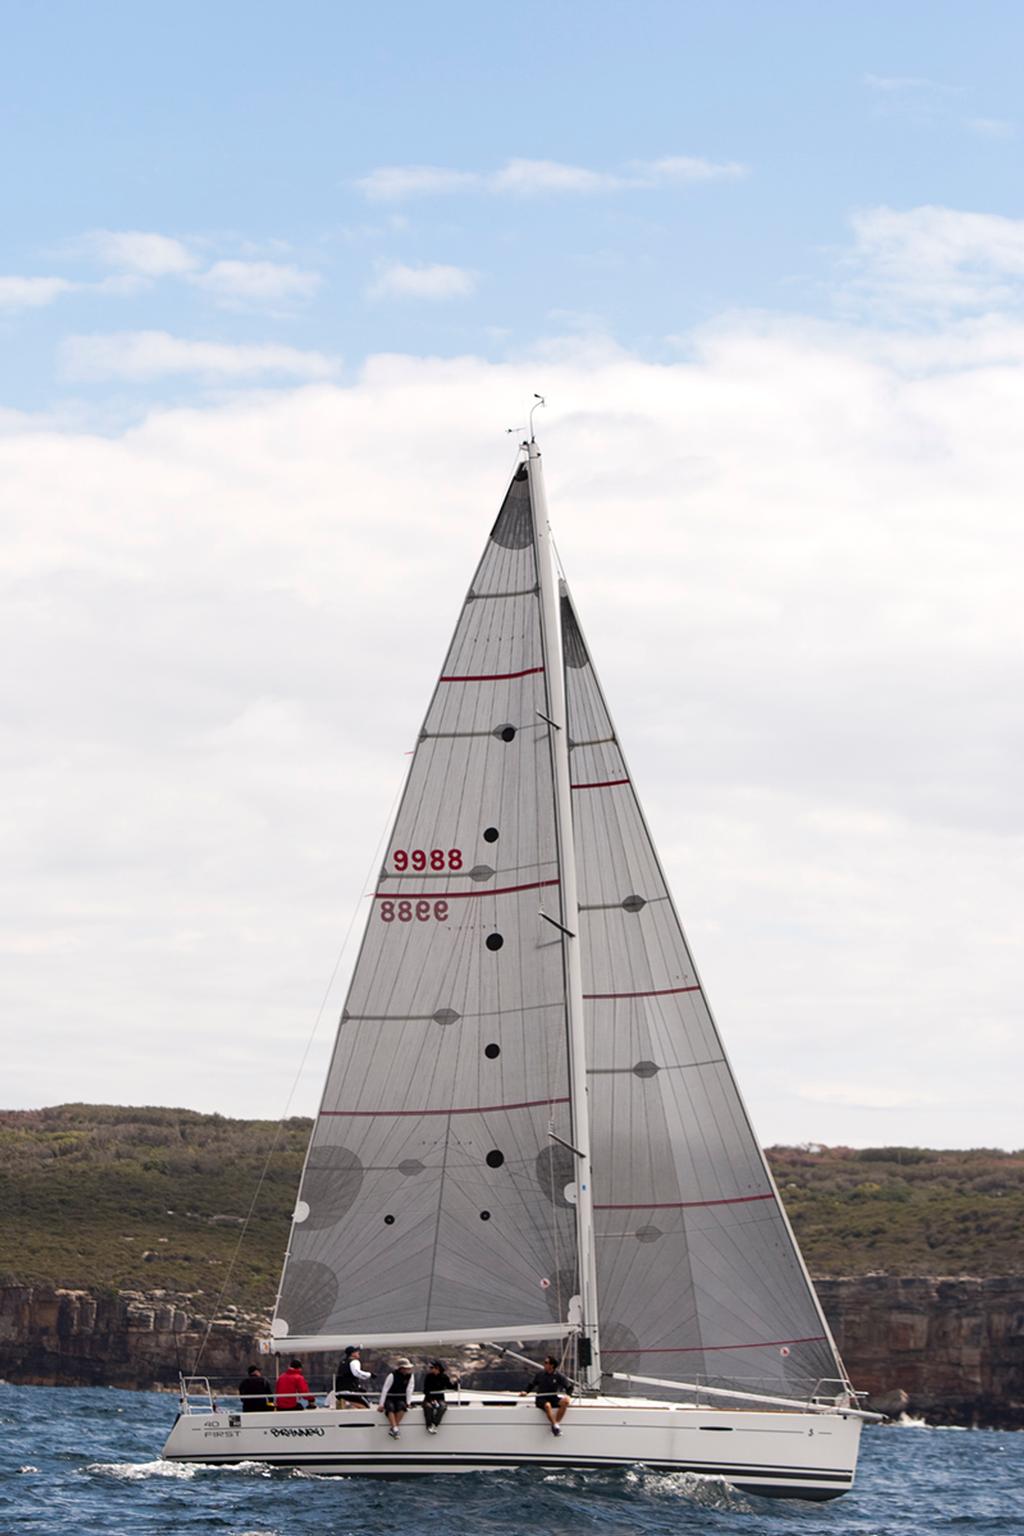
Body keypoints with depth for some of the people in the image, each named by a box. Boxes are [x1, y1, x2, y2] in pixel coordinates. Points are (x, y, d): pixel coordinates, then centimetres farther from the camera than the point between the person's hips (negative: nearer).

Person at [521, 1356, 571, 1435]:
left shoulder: (558, 1376, 2)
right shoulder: (540, 1374, 6)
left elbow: (569, 1388, 4)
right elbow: (531, 1385, 16)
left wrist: (567, 1394, -16)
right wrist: (525, 1391, -3)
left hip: (553, 1399, 1)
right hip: (541, 1399, -1)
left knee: (565, 1401, -30)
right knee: (547, 1405, -38)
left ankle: (557, 1422, -22)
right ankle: (555, 1425, -30)